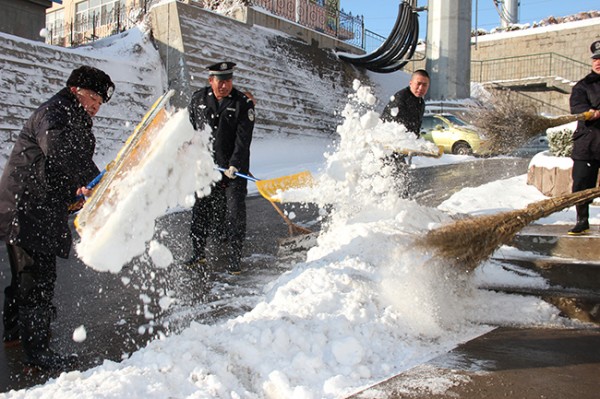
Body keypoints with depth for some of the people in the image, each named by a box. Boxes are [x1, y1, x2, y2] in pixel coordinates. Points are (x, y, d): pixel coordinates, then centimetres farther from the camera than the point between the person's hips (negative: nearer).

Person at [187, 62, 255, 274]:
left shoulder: (243, 103, -6)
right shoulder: (198, 99, 4)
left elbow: (243, 139, -12)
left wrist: (234, 165, -20)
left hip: (234, 168, -3)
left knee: (235, 212, -3)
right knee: (201, 209, 10)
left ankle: (234, 259, 6)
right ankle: (198, 253, 25)